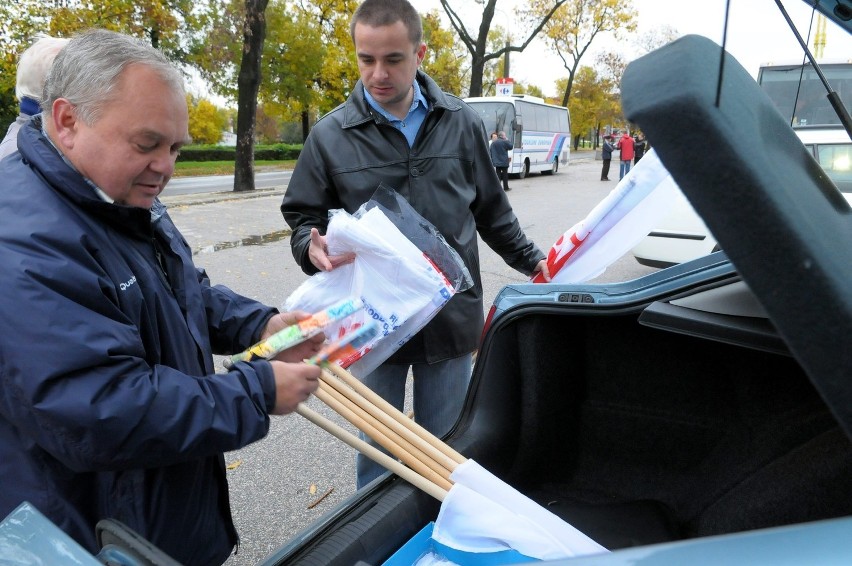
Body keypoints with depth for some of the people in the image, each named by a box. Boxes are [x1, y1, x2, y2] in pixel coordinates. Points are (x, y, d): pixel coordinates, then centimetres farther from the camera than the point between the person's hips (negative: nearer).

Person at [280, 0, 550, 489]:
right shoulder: (331, 135, -2)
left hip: (452, 316, 1)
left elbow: (492, 210, 13)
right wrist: (313, 247, -16)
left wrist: (532, 261, 12)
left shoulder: (462, 124, 2)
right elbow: (303, 217, 5)